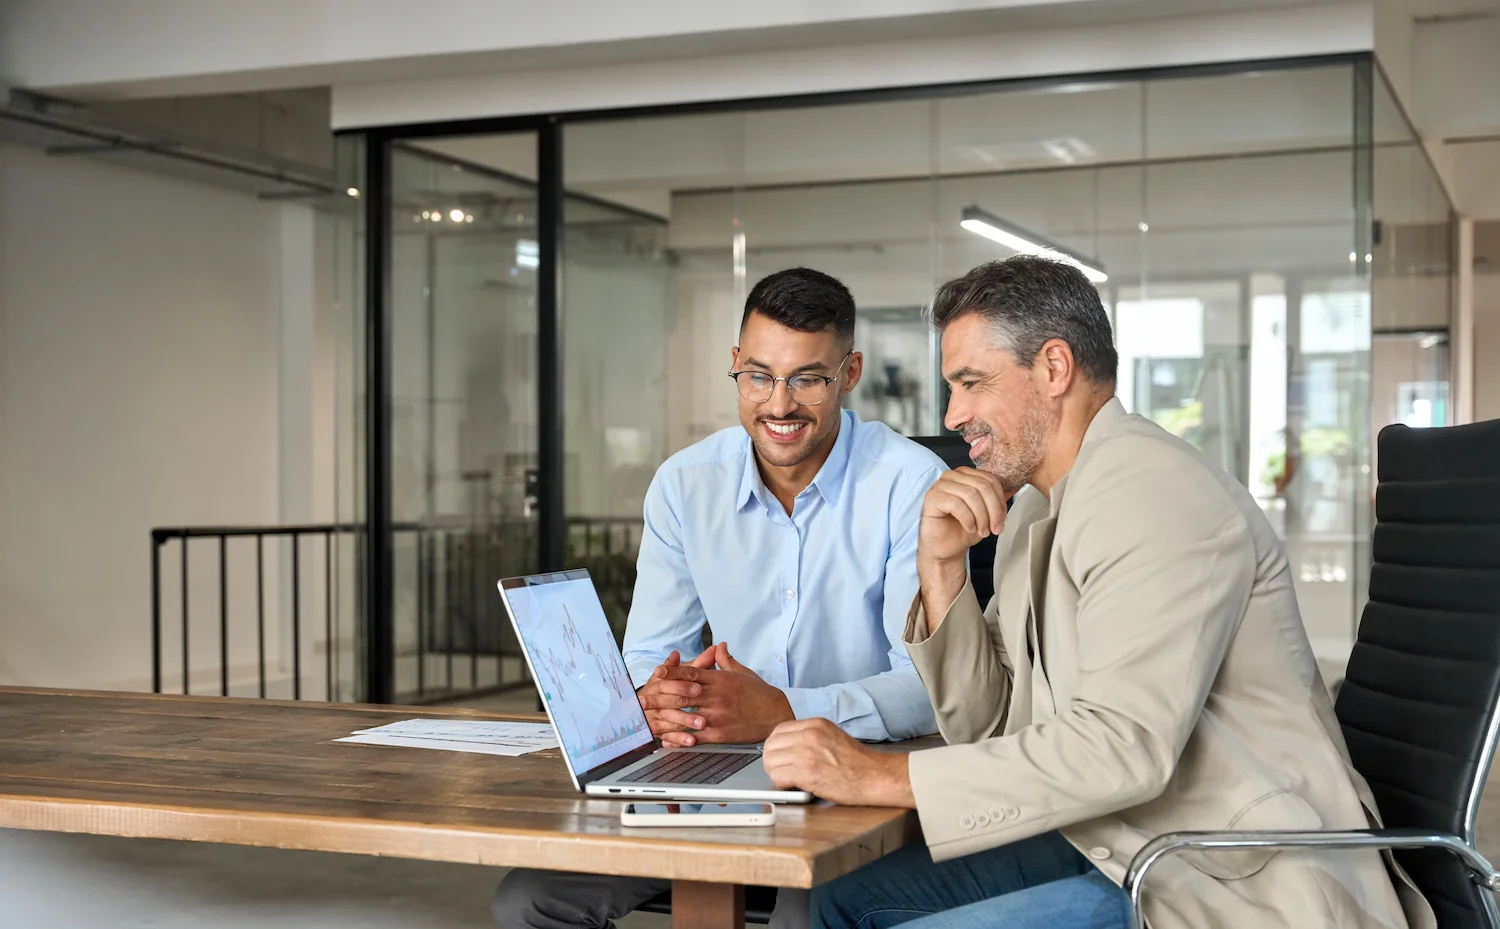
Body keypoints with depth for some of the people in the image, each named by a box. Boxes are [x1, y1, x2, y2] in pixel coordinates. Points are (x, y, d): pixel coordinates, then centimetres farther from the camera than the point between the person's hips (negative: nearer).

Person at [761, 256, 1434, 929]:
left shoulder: (1152, 493, -18)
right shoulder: (1037, 505, 12)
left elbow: (1124, 745, -28)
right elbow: (984, 723, 11)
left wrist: (883, 777, -25)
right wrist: (941, 565, -4)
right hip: (1115, 842, 9)